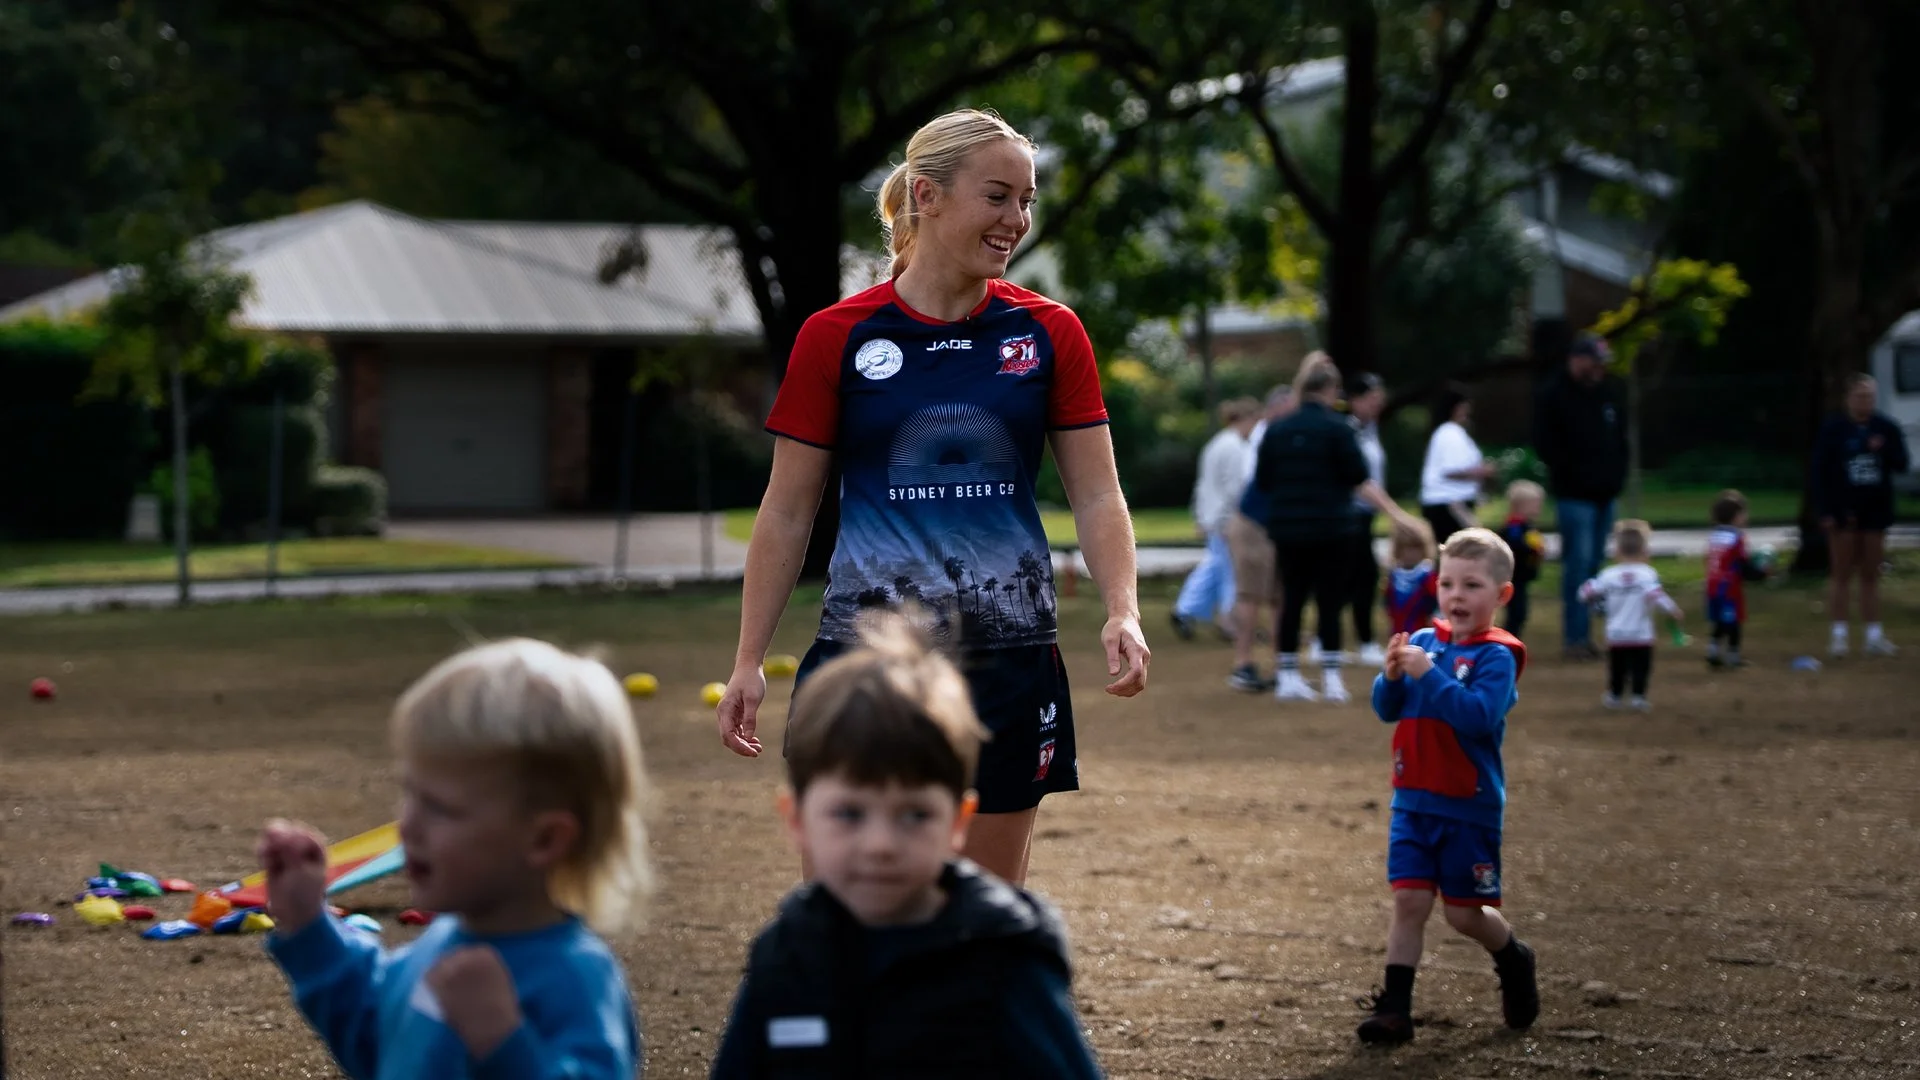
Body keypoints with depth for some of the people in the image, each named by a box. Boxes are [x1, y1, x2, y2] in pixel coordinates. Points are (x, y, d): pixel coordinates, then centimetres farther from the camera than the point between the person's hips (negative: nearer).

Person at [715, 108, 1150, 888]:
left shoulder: (1049, 334, 4)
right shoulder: (836, 338, -2)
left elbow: (1097, 496, 3)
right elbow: (787, 512, 3)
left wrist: (1123, 613, -14)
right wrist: (748, 661, -1)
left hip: (1011, 661, 2)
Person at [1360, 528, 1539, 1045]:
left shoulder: (1497, 656, -11)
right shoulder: (1424, 642, 5)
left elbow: (1480, 715, -25)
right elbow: (1388, 710, 5)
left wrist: (1429, 675, -28)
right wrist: (1392, 676, -15)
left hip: (1470, 808, -4)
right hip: (1414, 802, 4)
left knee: (1465, 913, 6)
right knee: (1409, 902, -2)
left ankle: (1514, 961, 35)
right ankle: (1394, 1007, 0)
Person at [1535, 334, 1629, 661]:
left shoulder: (1610, 392, 13)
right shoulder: (1554, 396, -6)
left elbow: (1621, 437, 20)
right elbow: (1545, 445, -8)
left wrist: (1617, 475, 8)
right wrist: (1570, 473, -13)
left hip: (1605, 495, 6)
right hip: (1574, 496, -6)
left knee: (1592, 564, 9)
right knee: (1578, 563, -11)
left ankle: (1582, 634, 14)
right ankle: (1575, 636, -9)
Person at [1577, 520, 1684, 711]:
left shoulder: (1609, 575, -2)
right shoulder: (1648, 574, -10)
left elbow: (1587, 593, 0)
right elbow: (1656, 595, -23)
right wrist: (1673, 611, -15)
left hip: (1616, 634, 3)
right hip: (1641, 636, -3)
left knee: (1617, 667, 15)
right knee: (1640, 667, 2)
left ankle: (1614, 695, 23)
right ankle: (1638, 697, -6)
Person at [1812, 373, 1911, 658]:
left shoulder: (1886, 428, 2)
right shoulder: (1833, 429, -6)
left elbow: (1903, 464, 2)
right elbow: (1820, 471, -7)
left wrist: (1884, 450, -18)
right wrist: (1825, 511, -12)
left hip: (1875, 510, 3)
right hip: (1843, 510, -3)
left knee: (1871, 575, 8)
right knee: (1842, 573, 2)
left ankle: (1874, 636, 12)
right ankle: (1840, 634, 7)